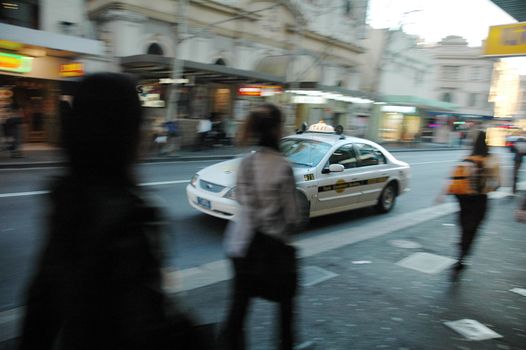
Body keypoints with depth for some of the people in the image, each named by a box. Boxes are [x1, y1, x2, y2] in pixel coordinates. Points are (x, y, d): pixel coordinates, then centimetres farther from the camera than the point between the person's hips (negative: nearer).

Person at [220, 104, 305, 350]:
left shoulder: (245, 163, -2)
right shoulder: (282, 167, -18)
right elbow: (292, 217, -14)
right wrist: (299, 218, 7)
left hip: (242, 246, 4)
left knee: (239, 304, 10)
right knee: (284, 295, 23)